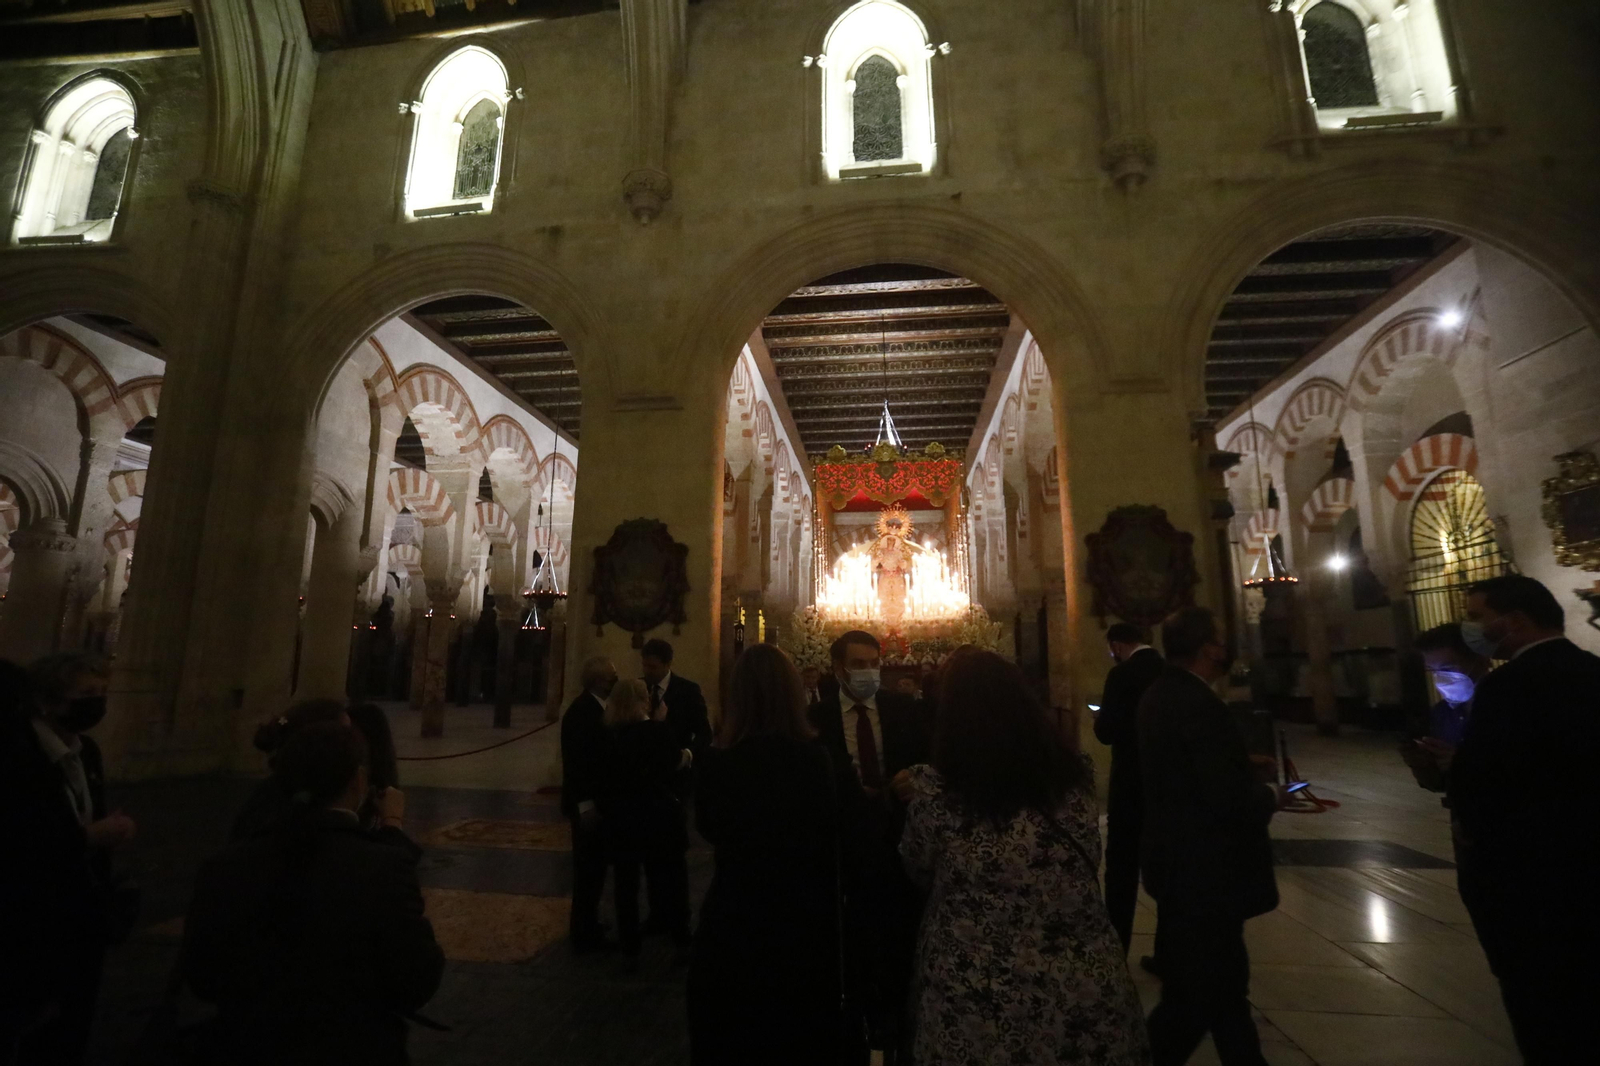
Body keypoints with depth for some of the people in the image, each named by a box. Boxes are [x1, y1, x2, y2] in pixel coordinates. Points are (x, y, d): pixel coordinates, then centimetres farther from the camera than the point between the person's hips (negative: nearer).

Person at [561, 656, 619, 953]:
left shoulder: (596, 708, 9)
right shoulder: (582, 711, -20)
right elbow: (576, 760, -23)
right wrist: (585, 804, -23)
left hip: (597, 800, 9)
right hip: (588, 804, -9)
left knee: (593, 866, 19)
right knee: (589, 867, 2)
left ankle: (586, 925, 34)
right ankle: (585, 933, 15)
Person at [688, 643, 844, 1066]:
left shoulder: (718, 760, -21)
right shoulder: (816, 757, -21)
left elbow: (707, 827, -1)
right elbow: (835, 834, -7)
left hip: (734, 919, 0)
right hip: (805, 919, 1)